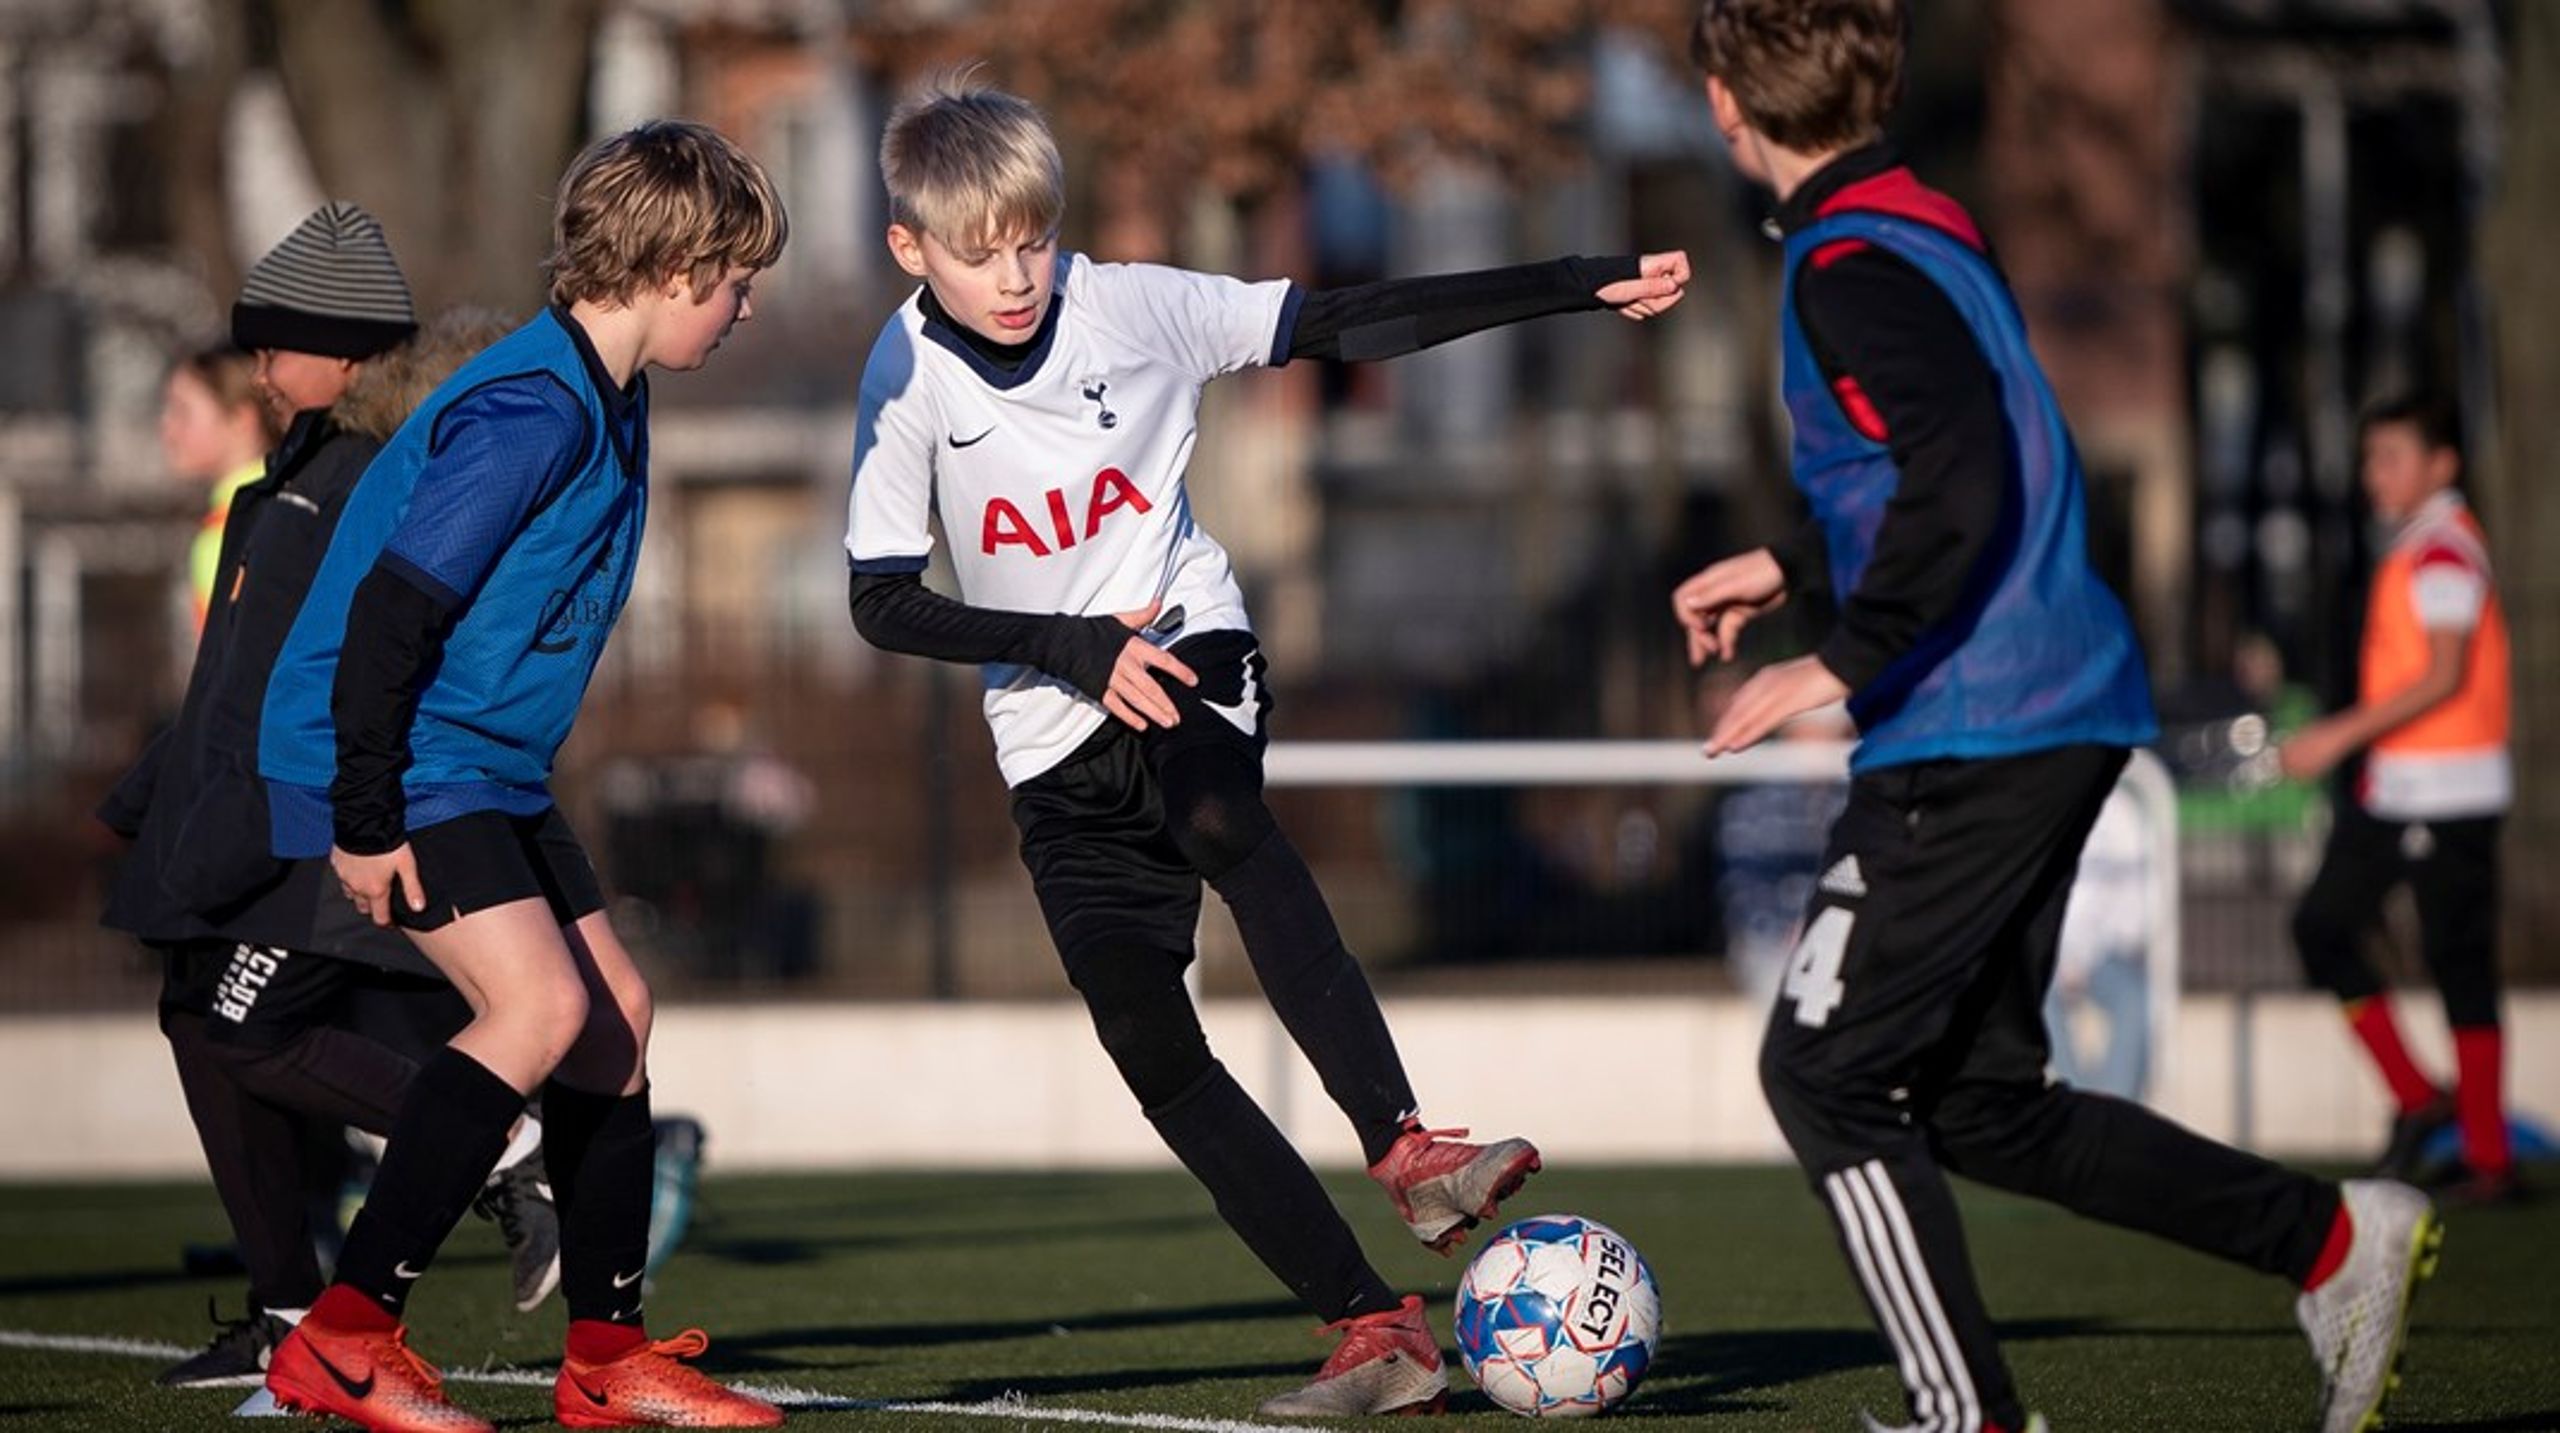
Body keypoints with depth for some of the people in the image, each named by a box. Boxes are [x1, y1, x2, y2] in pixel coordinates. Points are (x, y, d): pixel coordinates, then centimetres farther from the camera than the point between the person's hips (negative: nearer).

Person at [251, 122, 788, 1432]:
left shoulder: (607, 402, 11)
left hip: (487, 763, 10)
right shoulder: (528, 415, -22)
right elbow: (392, 607, -25)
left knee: (614, 1009, 9)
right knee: (538, 1006, -20)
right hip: (394, 760, -10)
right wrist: (366, 819, -24)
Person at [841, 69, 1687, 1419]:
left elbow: (1348, 324, -5)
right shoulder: (907, 377, -6)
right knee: (1149, 1045, -8)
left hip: (1189, 661, -2)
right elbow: (882, 602, -6)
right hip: (1056, 743, 2)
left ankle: (1402, 1146, -47)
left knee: (1220, 818, -37)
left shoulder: (1133, 306, -7)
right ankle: (1372, 1327, -5)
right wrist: (1074, 649, -18)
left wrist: (1579, 286, -9)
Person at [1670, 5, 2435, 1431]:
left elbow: (1961, 475, -27)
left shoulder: (1849, 265, -14)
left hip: (1970, 733, -9)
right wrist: (1791, 565, 37)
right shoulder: (1934, 228, 16)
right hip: (2060, 712, 9)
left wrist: (1844, 662, -22)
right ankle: (2338, 1239, 12)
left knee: (1827, 1071, -3)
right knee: (1981, 1101, 13)